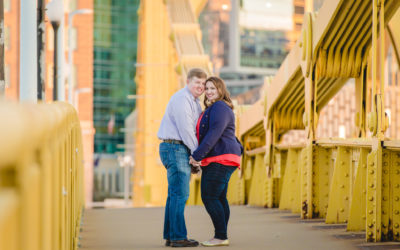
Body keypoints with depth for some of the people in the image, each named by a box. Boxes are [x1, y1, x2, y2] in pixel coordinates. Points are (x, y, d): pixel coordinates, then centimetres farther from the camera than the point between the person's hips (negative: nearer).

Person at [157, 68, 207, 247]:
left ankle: (170, 236, 14)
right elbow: (185, 129, -17)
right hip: (175, 148, -10)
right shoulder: (181, 99, -12)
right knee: (180, 194, -11)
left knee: (175, 194, 11)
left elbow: (197, 128, 22)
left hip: (181, 150, 10)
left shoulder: (194, 102, 20)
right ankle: (178, 237, -11)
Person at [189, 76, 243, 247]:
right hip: (219, 160, 11)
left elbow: (214, 134, -22)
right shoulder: (212, 109, 20)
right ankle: (222, 237, 9)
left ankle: (221, 236, -10)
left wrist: (197, 155, -23)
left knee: (209, 197, -12)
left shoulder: (220, 108, -13)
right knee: (219, 198, 8)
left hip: (220, 159, -11)